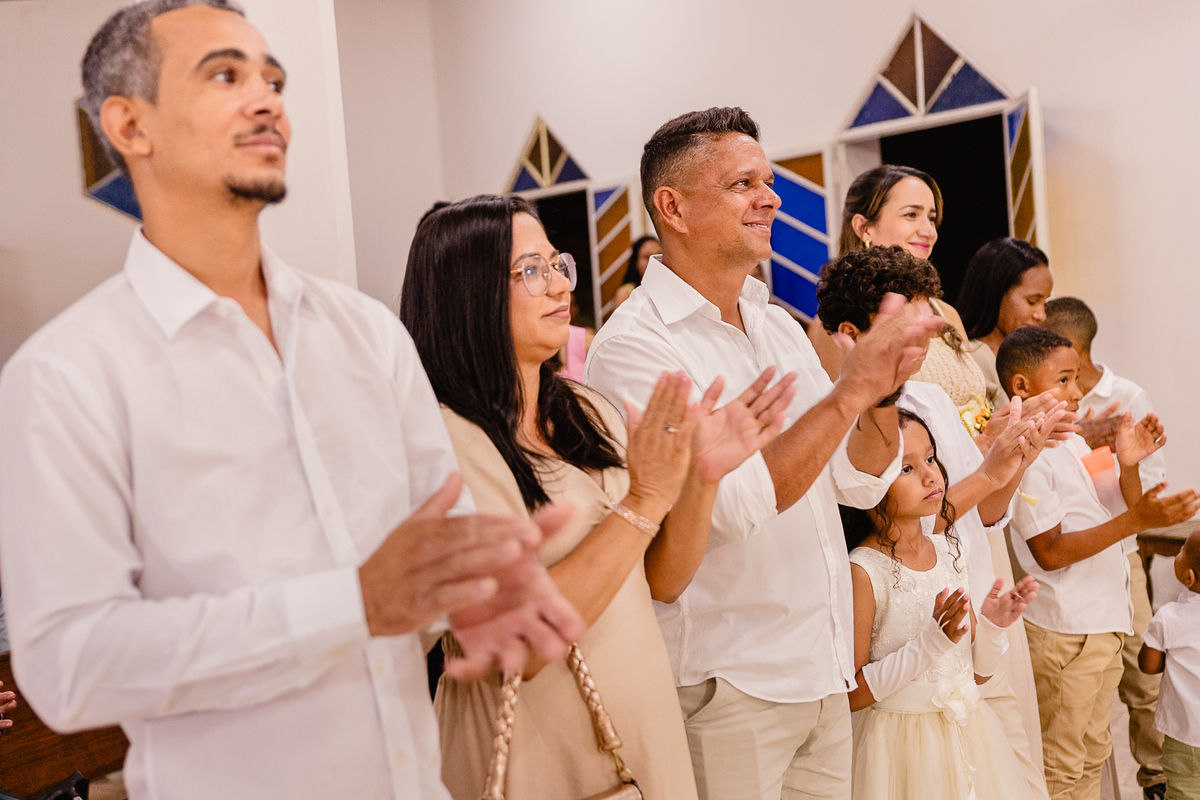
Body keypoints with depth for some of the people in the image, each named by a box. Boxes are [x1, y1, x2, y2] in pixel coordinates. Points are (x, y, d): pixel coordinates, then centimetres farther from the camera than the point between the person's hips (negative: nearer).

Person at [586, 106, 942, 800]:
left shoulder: (780, 327, 8)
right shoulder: (634, 345, -16)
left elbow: (862, 481, 6)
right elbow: (732, 508, -25)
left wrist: (886, 389, -12)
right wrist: (850, 389, -23)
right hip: (726, 691, -7)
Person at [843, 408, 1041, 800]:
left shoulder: (948, 550, 3)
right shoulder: (863, 572, -17)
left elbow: (979, 672, 11)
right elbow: (851, 695, -18)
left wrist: (991, 627, -9)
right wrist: (933, 642, -23)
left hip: (968, 733, 6)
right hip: (901, 744, -6)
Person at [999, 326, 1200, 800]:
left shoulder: (1072, 441, 9)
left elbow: (1120, 512, 12)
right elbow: (1049, 552, -22)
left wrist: (1129, 464, -5)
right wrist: (1135, 521, -26)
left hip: (1104, 618, 9)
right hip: (1065, 631, -9)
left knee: (1092, 752, 21)